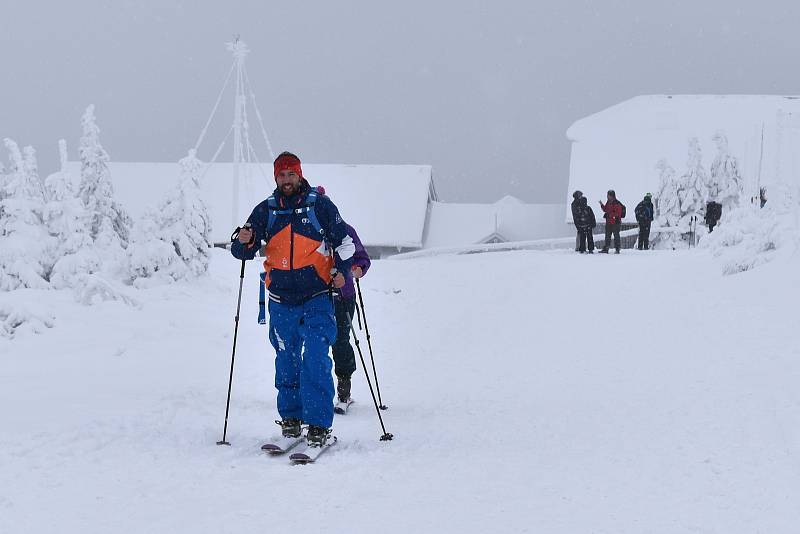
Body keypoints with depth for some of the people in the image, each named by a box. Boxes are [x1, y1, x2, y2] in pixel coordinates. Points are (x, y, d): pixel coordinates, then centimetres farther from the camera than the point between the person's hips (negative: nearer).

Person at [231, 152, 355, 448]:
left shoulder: (319, 205, 0)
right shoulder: (266, 210, 7)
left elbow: (344, 239, 8)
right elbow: (242, 251, 7)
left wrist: (341, 270, -7)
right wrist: (244, 242, -17)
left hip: (317, 298, -3)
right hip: (281, 300, 3)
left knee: (315, 360, -13)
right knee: (286, 361, 11)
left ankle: (318, 423, -12)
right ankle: (290, 417, 26)